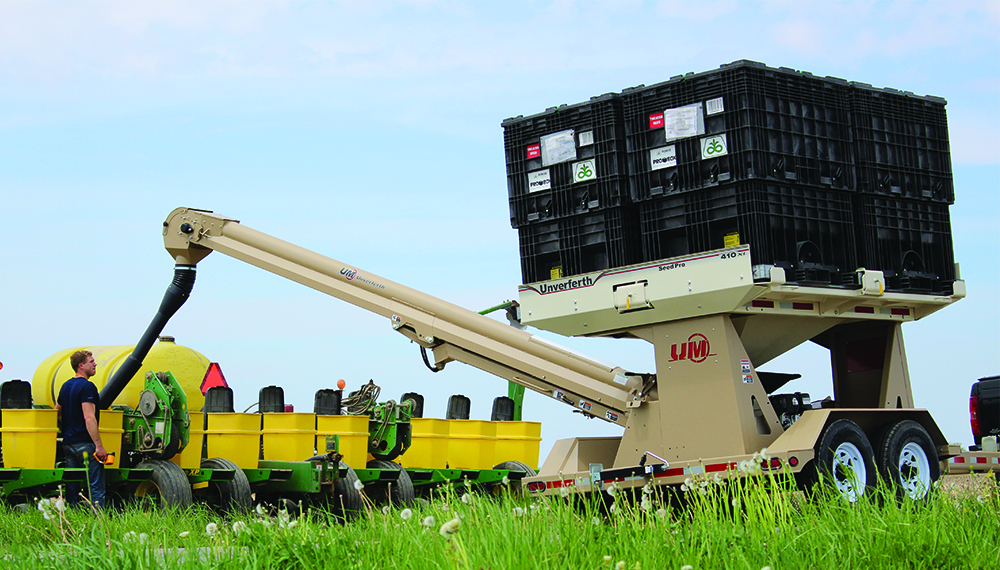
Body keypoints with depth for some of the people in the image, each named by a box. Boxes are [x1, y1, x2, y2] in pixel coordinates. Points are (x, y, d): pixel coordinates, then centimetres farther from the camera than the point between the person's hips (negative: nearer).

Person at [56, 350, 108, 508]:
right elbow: (89, 418, -20)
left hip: (68, 443, 9)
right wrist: (99, 446, -21)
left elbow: (57, 411, 27)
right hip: (84, 444, -9)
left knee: (72, 486, 9)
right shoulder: (87, 386, -12)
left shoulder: (66, 386, 15)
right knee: (96, 485, -8)